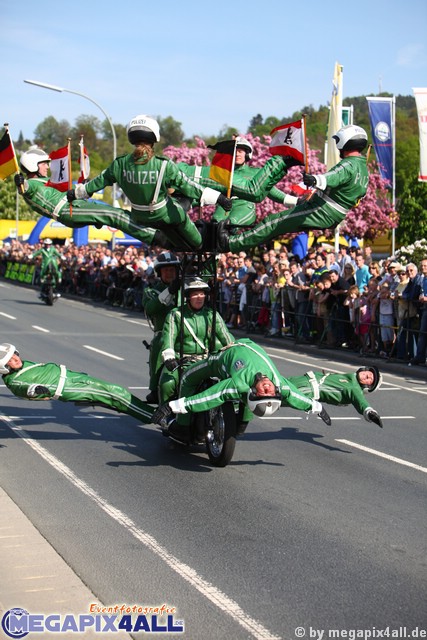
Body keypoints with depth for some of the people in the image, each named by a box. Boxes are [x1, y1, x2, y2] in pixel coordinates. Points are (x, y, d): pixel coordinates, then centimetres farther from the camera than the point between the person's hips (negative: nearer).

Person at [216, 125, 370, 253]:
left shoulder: (349, 165, -18)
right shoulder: (364, 169, 12)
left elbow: (334, 177, -40)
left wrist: (316, 180, -61)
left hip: (319, 214, -10)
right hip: (333, 219, 10)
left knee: (275, 222, -7)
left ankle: (232, 243, -6)